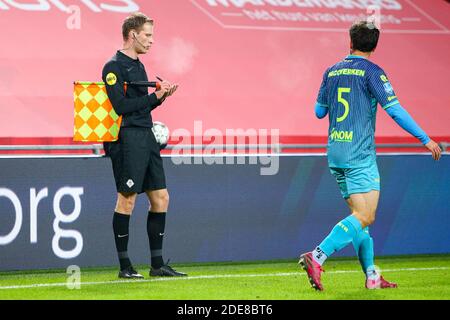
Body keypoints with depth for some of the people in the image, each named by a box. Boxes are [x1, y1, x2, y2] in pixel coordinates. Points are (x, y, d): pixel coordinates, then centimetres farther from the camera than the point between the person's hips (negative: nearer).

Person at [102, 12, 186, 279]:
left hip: (147, 137, 9)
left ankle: (158, 264, 12)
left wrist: (161, 96, 8)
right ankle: (125, 266, 1)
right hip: (127, 139, -9)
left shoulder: (138, 66, 19)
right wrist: (155, 96, -13)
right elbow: (121, 106, -17)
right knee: (127, 199, -6)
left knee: (161, 198, 6)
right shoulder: (114, 67, -8)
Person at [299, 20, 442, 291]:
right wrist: (426, 139, -8)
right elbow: (395, 109, -12)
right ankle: (316, 258, -24)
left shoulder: (332, 72, 11)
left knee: (360, 215, 12)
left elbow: (319, 111, 21)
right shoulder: (371, 72, -7)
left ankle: (372, 276, 10)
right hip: (359, 154, -7)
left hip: (335, 152, 7)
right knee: (365, 217, -10)